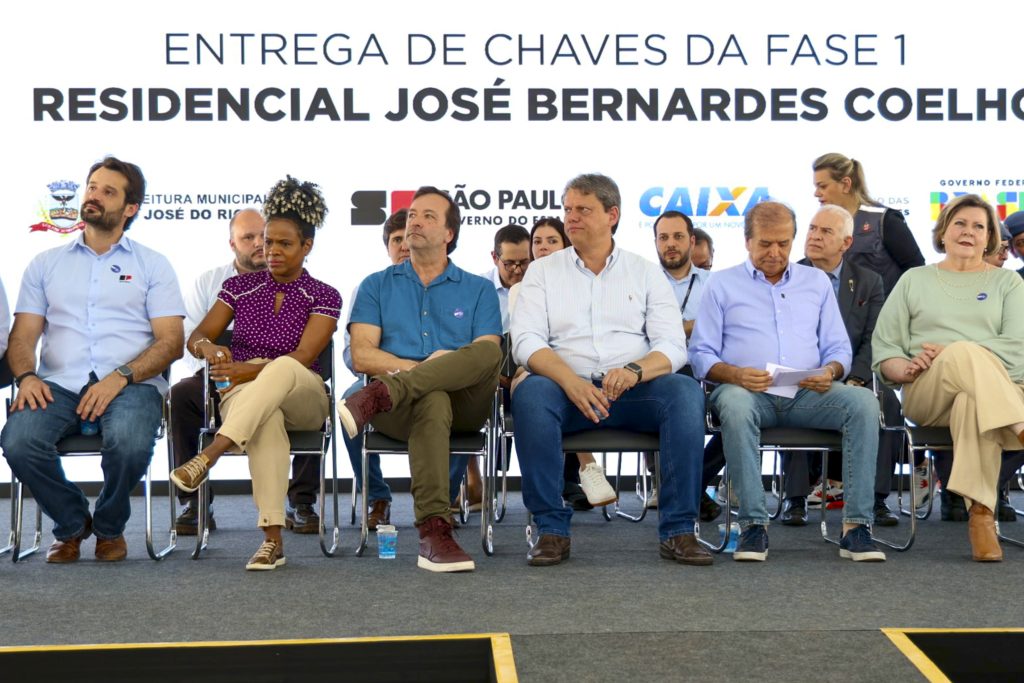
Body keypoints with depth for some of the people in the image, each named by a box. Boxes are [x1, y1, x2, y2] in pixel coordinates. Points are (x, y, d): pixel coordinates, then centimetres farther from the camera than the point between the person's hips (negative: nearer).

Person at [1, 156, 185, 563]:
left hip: (131, 384, -2)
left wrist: (121, 377, -15)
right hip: (58, 386, 2)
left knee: (129, 442, -36)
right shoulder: (46, 264, 20)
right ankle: (71, 525, 2)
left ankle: (109, 527, -1)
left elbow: (171, 342, 2)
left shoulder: (152, 265, 13)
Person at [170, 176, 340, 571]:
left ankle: (208, 457, -51)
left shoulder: (324, 297, 1)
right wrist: (208, 348, -19)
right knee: (268, 421, -40)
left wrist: (247, 370, -25)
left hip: (302, 397, -1)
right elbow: (197, 336, 7)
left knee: (282, 369, -40)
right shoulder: (239, 287, 11)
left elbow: (303, 356, -11)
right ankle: (272, 541, -46)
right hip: (241, 395, 1)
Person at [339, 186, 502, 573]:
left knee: (487, 351, -32)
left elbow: (489, 357, 7)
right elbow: (362, 356, 6)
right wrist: (422, 367, -7)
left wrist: (453, 364, -14)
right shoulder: (377, 286, 20)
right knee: (432, 399, -40)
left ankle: (380, 396, -46)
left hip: (464, 403, 1)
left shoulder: (479, 291, 20)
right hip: (400, 410, -1)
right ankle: (434, 531, -49)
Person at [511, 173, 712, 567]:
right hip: (568, 388, 0)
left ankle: (678, 530, -23)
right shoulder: (543, 272, 14)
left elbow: (673, 345, 3)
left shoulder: (645, 273, 14)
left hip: (633, 392, 1)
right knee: (530, 392, -33)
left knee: (686, 391, -29)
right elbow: (525, 342, -1)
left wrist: (635, 370, -20)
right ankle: (551, 530, -25)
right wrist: (570, 380, -20)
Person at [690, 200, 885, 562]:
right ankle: (753, 523, -32)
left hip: (807, 394, 3)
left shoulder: (816, 281, 21)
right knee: (733, 404, -39)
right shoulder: (722, 284, 13)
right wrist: (735, 374, -17)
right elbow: (701, 354, 5)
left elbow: (839, 348, 18)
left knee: (863, 402, -27)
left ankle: (856, 525, -27)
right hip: (747, 391, -2)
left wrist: (830, 371, -7)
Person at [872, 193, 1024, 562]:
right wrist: (905, 369, -10)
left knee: (971, 404, -41)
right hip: (928, 393, 0)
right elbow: (883, 348, 13)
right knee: (966, 352, -37)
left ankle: (981, 514, -43)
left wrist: (950, 352, -9)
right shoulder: (914, 280, 22)